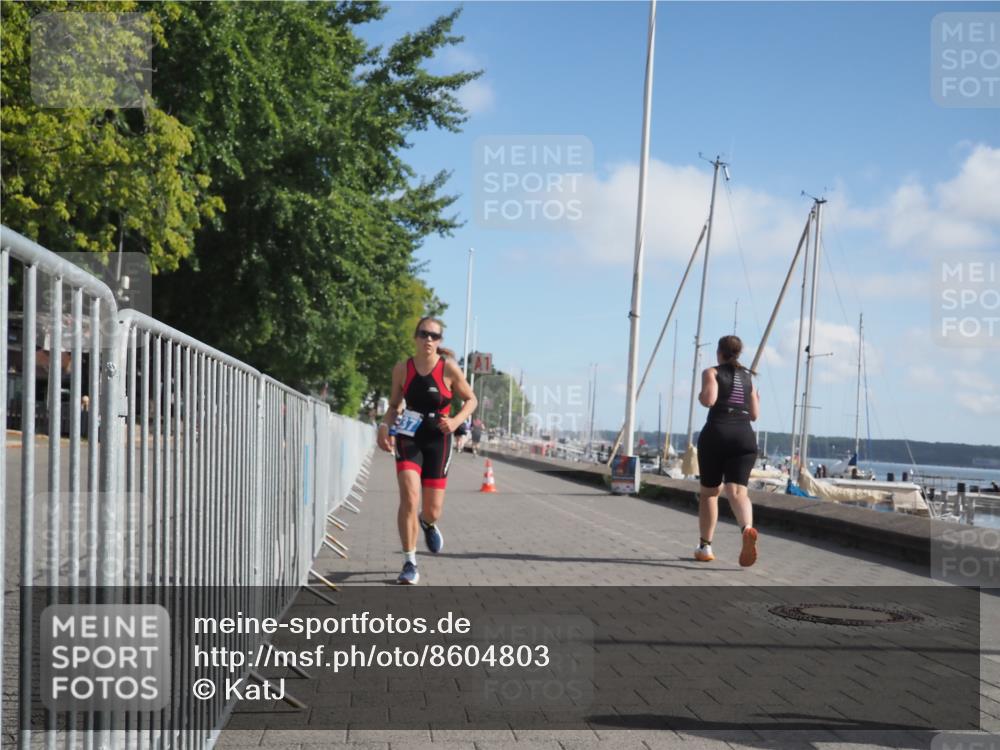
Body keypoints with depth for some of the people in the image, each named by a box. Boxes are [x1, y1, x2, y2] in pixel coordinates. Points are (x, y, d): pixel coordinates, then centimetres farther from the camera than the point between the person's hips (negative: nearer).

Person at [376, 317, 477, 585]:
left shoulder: (449, 368, -7)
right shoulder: (402, 369, -2)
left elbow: (471, 399, 4)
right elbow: (394, 405, 11)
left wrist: (456, 421, -14)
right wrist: (384, 425, -8)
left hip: (438, 441, 0)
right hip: (408, 439, 0)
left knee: (432, 511, 4)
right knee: (409, 498, -18)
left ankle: (427, 523, 45)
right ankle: (410, 565, -8)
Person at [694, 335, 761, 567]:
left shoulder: (712, 373, 3)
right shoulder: (748, 377, 17)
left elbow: (709, 399, -14)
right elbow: (754, 415, 16)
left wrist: (700, 395, 8)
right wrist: (757, 399, 37)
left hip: (716, 433, -3)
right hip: (745, 436, 3)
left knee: (709, 491, 11)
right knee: (737, 490, -8)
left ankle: (705, 546, 14)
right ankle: (747, 528, -39)